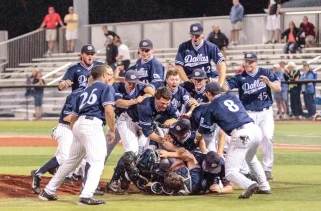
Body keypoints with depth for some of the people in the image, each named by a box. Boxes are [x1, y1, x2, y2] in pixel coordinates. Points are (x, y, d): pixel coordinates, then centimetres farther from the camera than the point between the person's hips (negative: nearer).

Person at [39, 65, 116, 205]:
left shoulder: (85, 92, 28)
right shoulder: (106, 88, 7)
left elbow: (73, 117, 27)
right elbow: (108, 110, -10)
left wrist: (76, 133, 35)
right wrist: (112, 130, -3)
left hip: (78, 124, 8)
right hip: (93, 125, -8)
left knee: (71, 161, 19)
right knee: (97, 161, -11)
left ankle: (48, 192, 24)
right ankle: (86, 196, -26)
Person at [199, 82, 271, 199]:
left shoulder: (211, 107, 7)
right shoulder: (232, 97, 21)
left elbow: (203, 131, 15)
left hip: (241, 135, -6)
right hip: (255, 129, 6)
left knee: (230, 173, -1)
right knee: (251, 159, 36)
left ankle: (250, 185, -28)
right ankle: (264, 187, 32)